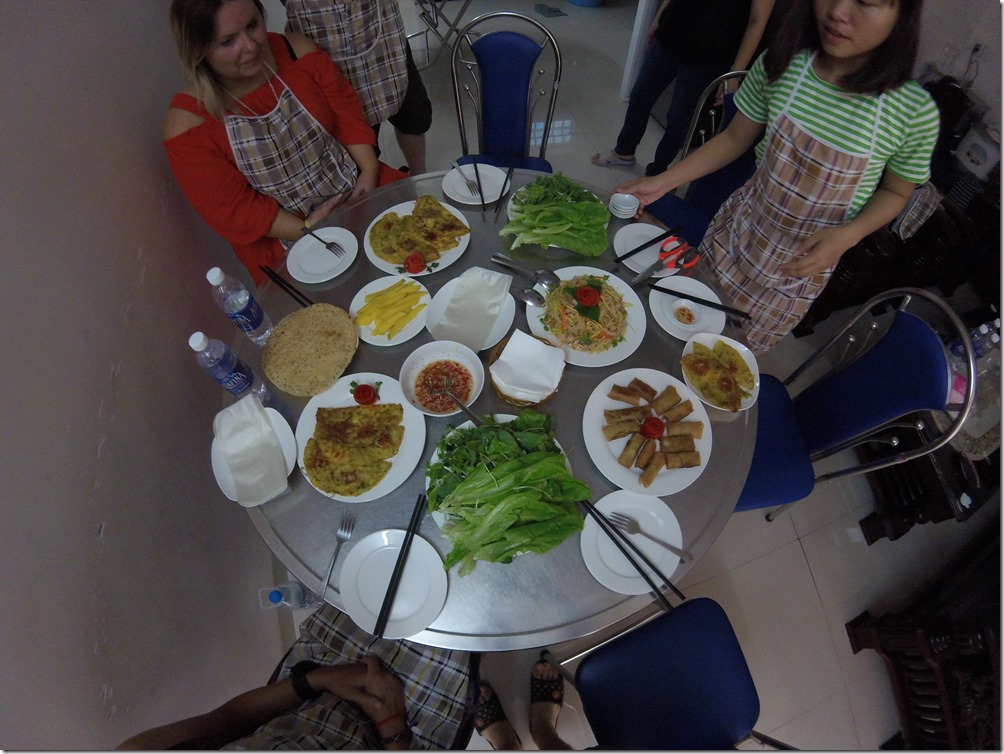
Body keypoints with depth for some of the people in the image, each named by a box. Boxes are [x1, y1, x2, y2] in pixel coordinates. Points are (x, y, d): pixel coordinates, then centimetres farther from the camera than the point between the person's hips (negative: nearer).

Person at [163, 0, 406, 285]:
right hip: (285, 238, -4)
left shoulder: (297, 51, -4)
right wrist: (307, 229, -21)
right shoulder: (187, 125, -13)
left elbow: (346, 114, 3)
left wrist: (369, 170, -13)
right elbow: (231, 210, -12)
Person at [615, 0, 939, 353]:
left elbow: (894, 192, -3)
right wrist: (663, 181, -8)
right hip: (741, 227, 2)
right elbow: (733, 139, 0)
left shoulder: (917, 113, -17)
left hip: (803, 263, -1)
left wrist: (846, 236, -23)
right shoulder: (779, 65, -13)